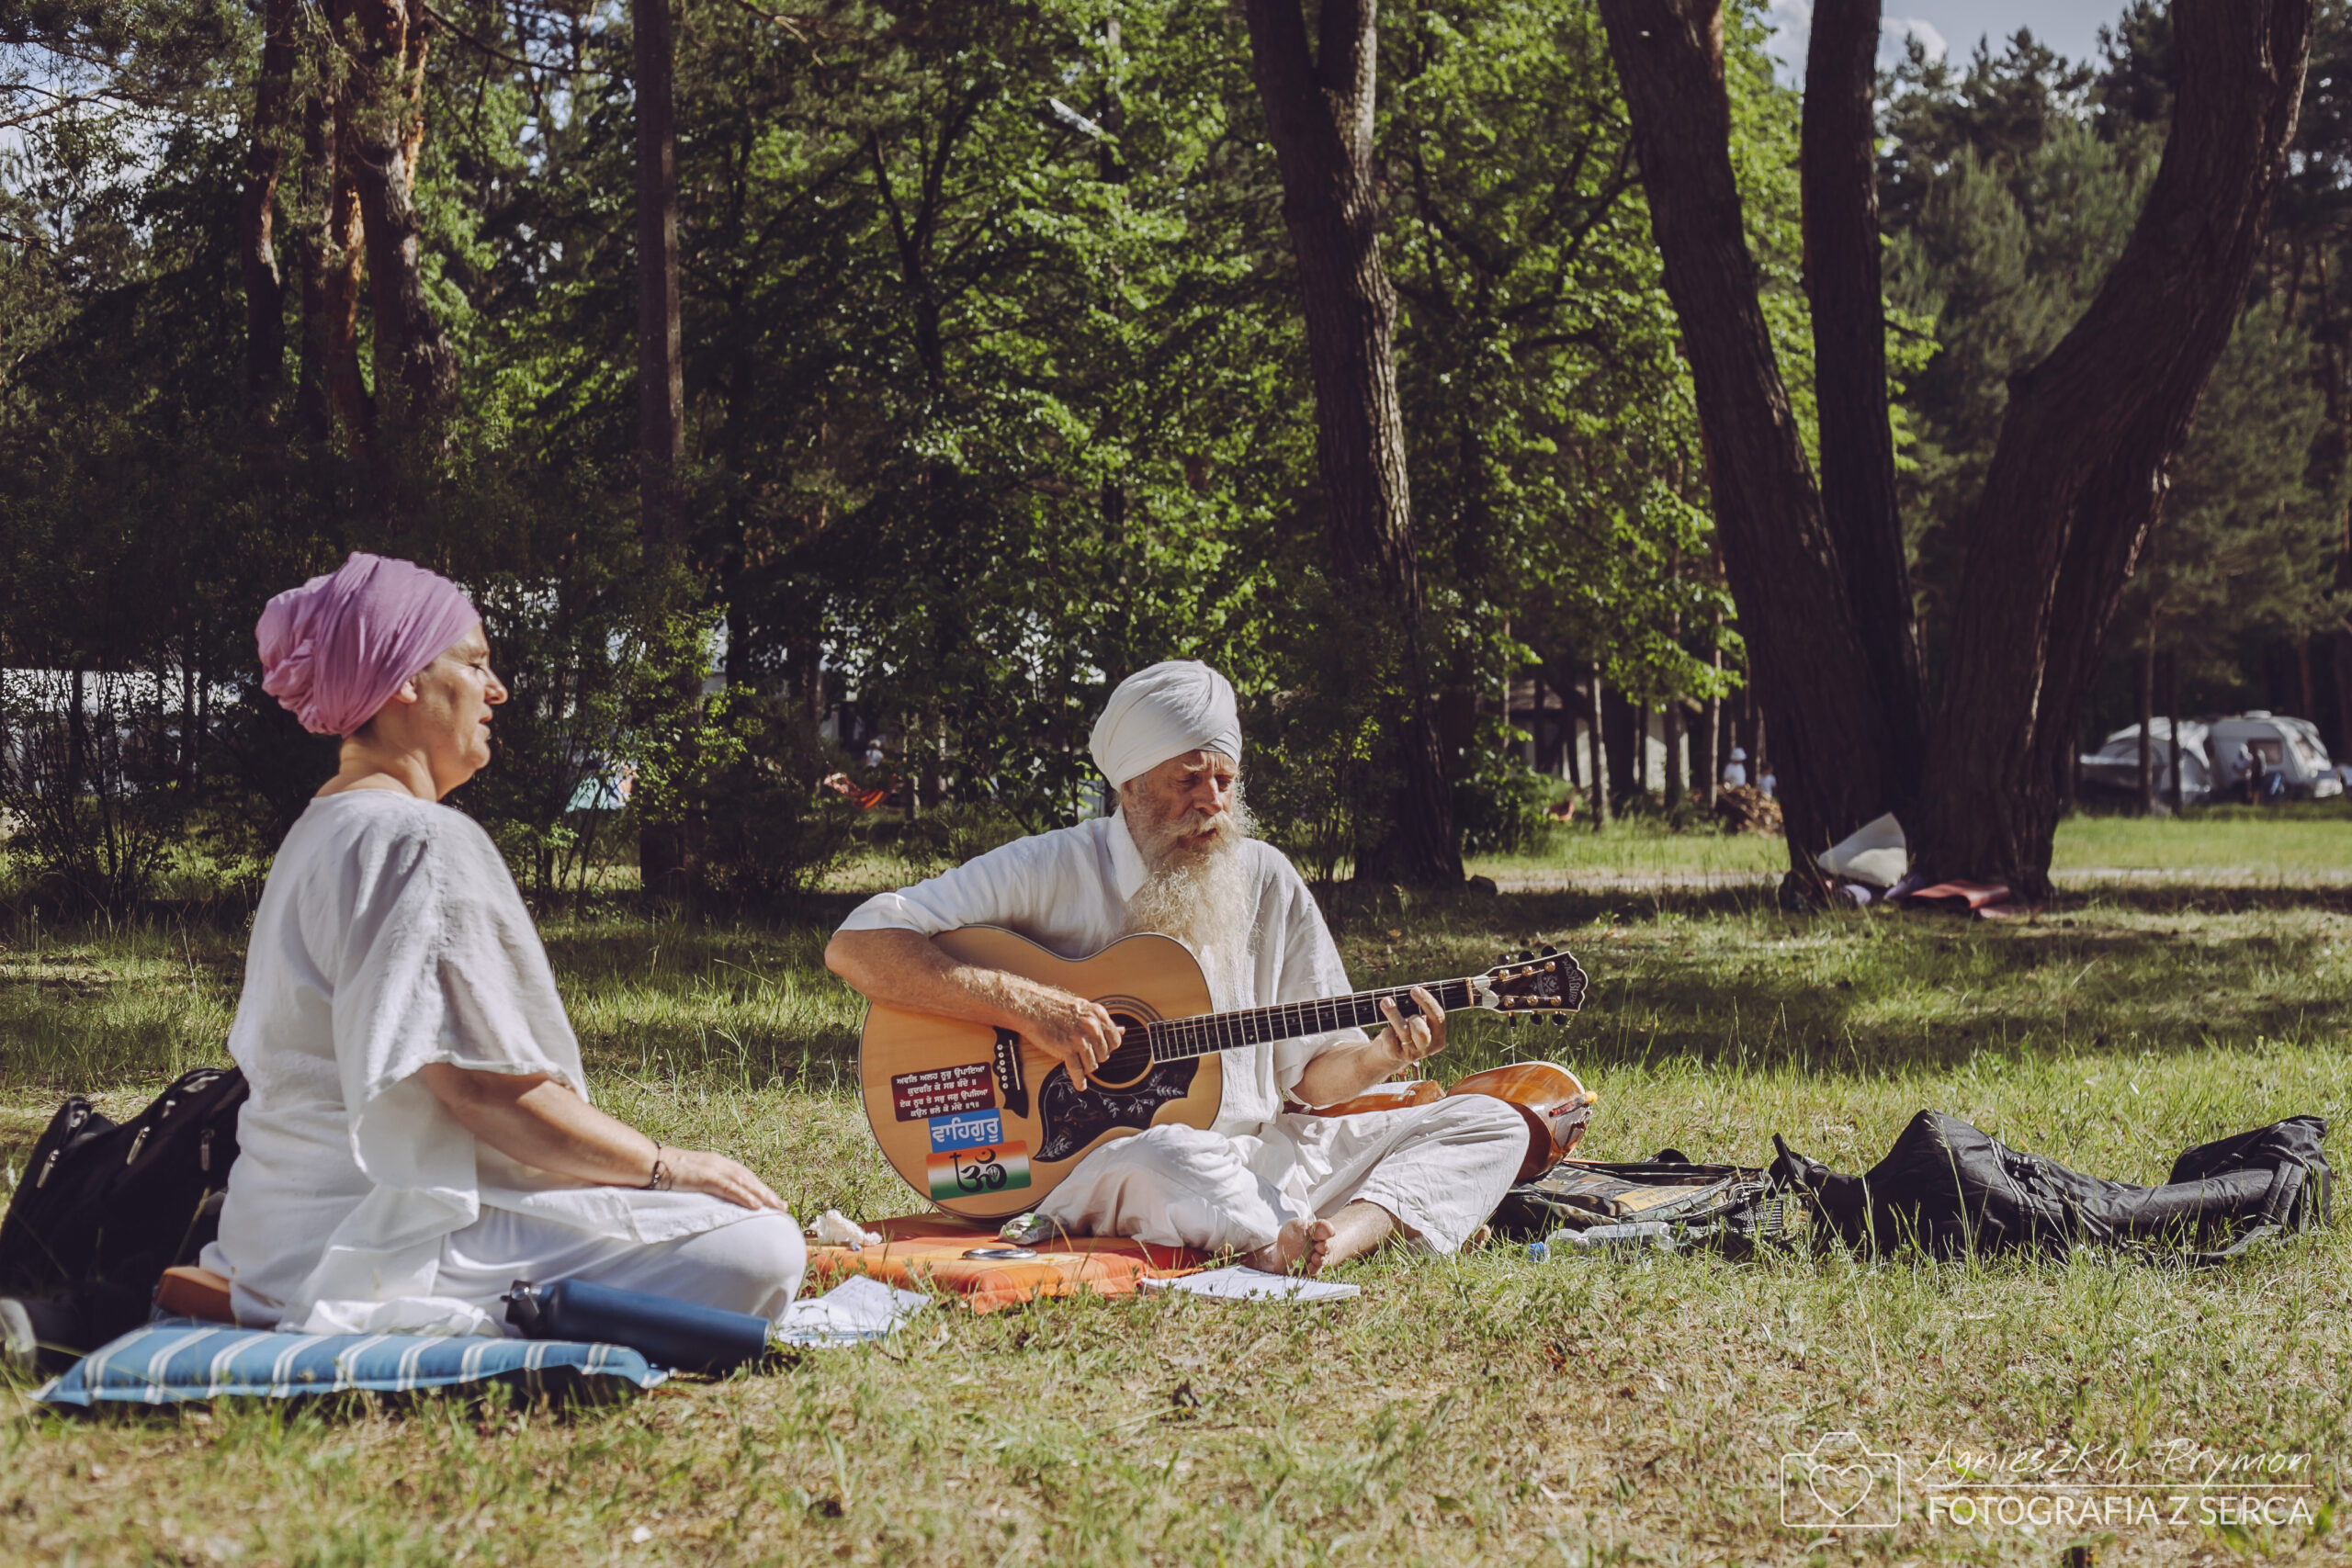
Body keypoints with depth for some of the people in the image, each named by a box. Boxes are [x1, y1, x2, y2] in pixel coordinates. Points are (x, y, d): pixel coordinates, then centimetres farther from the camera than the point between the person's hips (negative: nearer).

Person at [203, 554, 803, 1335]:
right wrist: (670, 1165, -9)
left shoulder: (322, 829, 17)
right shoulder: (424, 843, -16)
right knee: (760, 1249, -20)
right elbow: (485, 1086, -21)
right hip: (392, 1236, -11)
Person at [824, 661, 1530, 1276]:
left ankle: (1323, 1244, -32)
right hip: (1094, 1164, -6)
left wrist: (1384, 1055, -9)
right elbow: (856, 945, -14)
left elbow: (1312, 1072, 15)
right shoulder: (1053, 872, -5)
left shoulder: (1266, 882, 11)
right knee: (1166, 1157, -43)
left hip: (1257, 1153, 6)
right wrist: (1025, 1005, -22)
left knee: (1490, 1126, -8)